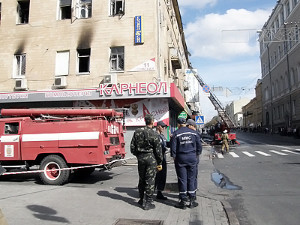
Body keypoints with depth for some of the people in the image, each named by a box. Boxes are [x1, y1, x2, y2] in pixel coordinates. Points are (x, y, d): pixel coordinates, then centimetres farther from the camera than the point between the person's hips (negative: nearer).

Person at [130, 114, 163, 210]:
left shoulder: (137, 132, 1)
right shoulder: (154, 134, -12)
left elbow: (132, 146, 6)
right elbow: (158, 150, -8)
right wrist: (160, 163, 0)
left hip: (140, 158, 5)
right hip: (151, 158, -5)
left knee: (141, 179, 17)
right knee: (150, 180, 3)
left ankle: (142, 200, 30)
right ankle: (148, 203, 8)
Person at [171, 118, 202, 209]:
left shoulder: (176, 134, -5)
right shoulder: (194, 133, 4)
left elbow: (173, 148, -7)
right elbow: (199, 146, 6)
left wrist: (174, 157, 5)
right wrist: (196, 155, 17)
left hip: (180, 158, -2)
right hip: (192, 158, 3)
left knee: (182, 180, 4)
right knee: (191, 179, 9)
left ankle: (183, 201, 8)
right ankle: (192, 201, 14)